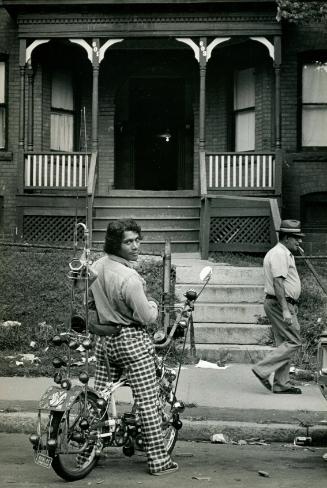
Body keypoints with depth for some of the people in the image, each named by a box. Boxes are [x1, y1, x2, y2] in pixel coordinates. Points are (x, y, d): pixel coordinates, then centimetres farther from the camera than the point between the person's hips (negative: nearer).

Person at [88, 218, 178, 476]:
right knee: (147, 401, -1)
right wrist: (153, 304, 3)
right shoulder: (129, 278, -23)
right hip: (132, 341, -8)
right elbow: (147, 317, -17)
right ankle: (158, 460, 2)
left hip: (103, 341, 8)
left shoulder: (96, 267, 1)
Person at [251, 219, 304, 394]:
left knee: (284, 344, 11)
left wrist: (291, 307, 21)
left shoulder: (285, 254, 19)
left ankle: (281, 384, 14)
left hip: (285, 304, 11)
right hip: (279, 303, -11)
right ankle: (262, 370, -9)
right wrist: (285, 310, -28)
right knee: (293, 342, -11)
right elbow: (278, 283, -23)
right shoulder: (279, 254, -15)